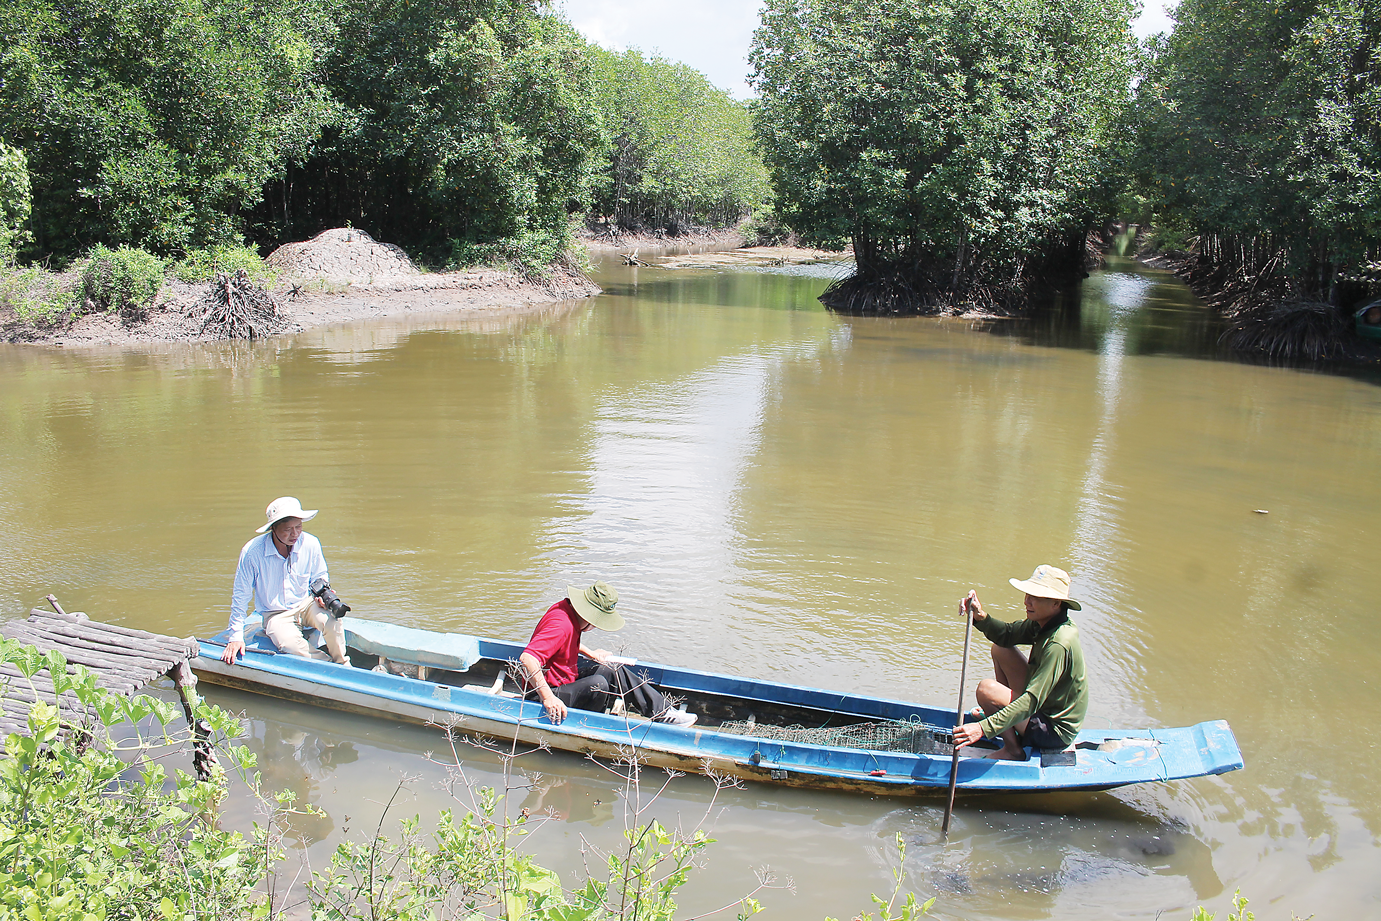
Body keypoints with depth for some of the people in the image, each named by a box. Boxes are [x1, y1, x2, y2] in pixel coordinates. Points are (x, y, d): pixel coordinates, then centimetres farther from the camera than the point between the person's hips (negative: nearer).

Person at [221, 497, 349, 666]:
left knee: (331, 621, -31)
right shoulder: (252, 552, -18)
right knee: (292, 645, -34)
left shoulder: (310, 544, -11)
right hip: (275, 614, -2)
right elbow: (240, 597, -7)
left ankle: (344, 667, -8)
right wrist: (236, 636, -7)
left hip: (306, 604, 2)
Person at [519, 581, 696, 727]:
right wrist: (548, 698, -44)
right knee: (598, 684, -32)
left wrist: (590, 654, 22)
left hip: (564, 681, 10)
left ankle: (662, 710, 2)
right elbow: (527, 658, -40)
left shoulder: (565, 608, 2)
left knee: (613, 670, 1)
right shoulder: (561, 626, -28)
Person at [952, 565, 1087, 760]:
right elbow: (1007, 634, 5)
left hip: (1056, 731, -9)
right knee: (1000, 649, 9)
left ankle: (1013, 750, -4)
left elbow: (1033, 700, -35)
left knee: (986, 689, -24)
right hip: (1046, 704, 9)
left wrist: (984, 728, -40)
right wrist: (980, 617, -17)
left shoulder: (1058, 645, -31)